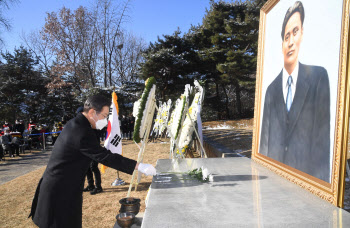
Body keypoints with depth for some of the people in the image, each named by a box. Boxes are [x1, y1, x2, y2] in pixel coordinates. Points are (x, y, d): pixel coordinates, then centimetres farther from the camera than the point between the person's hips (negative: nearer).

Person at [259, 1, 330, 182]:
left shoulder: (319, 77, -2)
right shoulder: (271, 90, 7)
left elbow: (323, 134, -7)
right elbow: (265, 140, 7)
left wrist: (319, 179, -12)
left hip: (305, 173, -2)